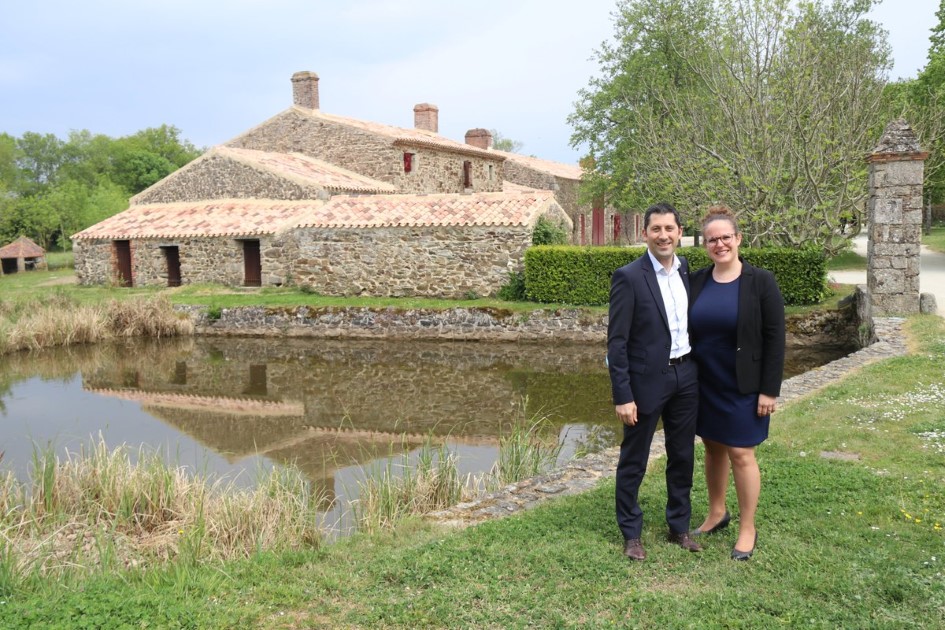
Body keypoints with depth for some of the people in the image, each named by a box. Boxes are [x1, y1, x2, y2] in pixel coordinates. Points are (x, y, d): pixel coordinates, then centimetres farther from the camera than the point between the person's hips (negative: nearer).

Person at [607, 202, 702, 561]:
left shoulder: (686, 269, 5)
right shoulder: (628, 277, -14)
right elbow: (616, 342, -14)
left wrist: (698, 369, 11)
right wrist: (622, 396, -17)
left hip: (686, 377, 6)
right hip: (647, 380, -6)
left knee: (682, 457, 16)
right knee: (633, 461, 8)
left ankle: (679, 527, 34)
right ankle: (631, 534, 25)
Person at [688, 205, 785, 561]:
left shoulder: (760, 282, -9)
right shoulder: (696, 281, 1)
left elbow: (775, 339, -9)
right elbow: (685, 331, 7)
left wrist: (769, 390, -12)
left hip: (742, 386, -4)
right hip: (704, 384, 4)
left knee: (741, 454, 2)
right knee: (713, 448, 15)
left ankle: (747, 529, 18)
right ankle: (717, 514, 32)